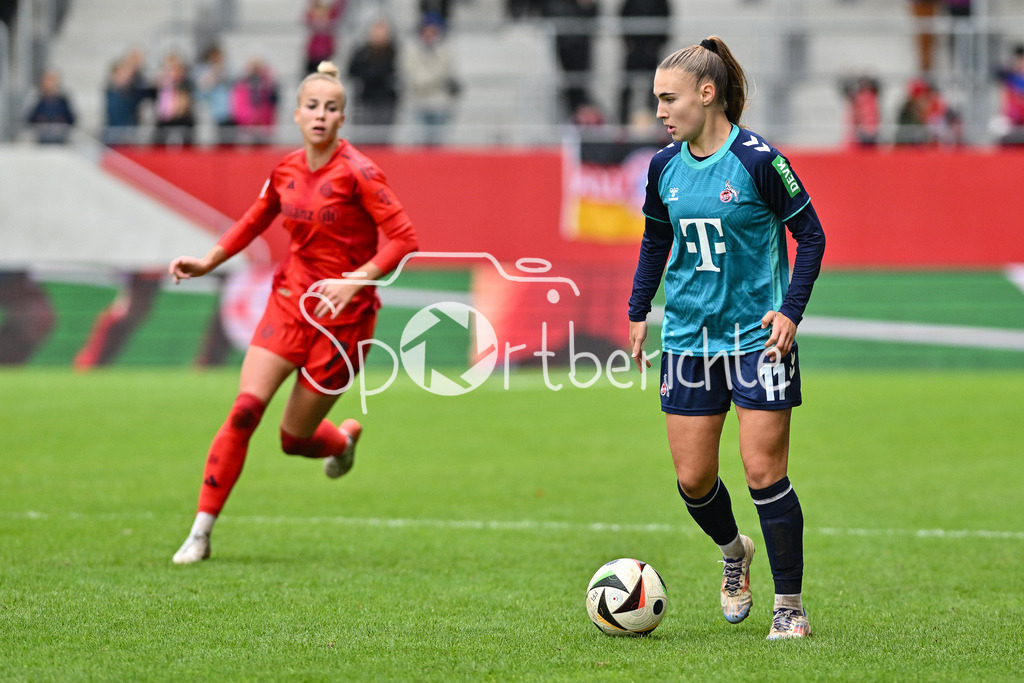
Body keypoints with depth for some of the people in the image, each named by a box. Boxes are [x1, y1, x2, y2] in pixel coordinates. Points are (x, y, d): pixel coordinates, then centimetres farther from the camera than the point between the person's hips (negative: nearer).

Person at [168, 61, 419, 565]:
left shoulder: (357, 173, -15)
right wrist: (207, 262, 13)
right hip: (290, 298, 4)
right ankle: (200, 533, -9)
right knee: (245, 408, -13)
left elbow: (404, 238, -19)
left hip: (342, 313, -4)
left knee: (295, 438, 2)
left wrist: (353, 281, -28)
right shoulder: (286, 170, 3)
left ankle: (344, 439, 41)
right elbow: (254, 221, 22)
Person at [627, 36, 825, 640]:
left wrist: (791, 311, -13)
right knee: (693, 479, 4)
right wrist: (639, 311, 14)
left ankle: (791, 606, 4)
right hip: (689, 337, 5)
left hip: (757, 337, -5)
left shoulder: (758, 159, -12)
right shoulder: (665, 166, 4)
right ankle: (734, 551, 36)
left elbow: (811, 234, -5)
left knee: (764, 472, -8)